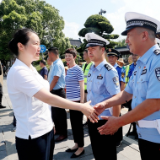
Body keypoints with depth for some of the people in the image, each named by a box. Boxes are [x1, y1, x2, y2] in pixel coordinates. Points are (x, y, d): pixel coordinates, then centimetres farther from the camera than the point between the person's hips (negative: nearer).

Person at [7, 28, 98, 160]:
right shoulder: (18, 71, -20)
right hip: (33, 135, -8)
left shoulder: (31, 69, 8)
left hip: (46, 130, 8)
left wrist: (49, 122, 15)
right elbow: (48, 98, -27)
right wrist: (81, 107, -26)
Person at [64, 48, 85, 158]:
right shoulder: (68, 70, 13)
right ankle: (76, 144, 31)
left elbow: (81, 86, -12)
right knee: (73, 123, 15)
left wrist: (82, 101, -15)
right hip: (70, 100, 8)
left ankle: (81, 147, 17)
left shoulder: (78, 69, -9)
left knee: (78, 124, 2)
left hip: (77, 100, -7)